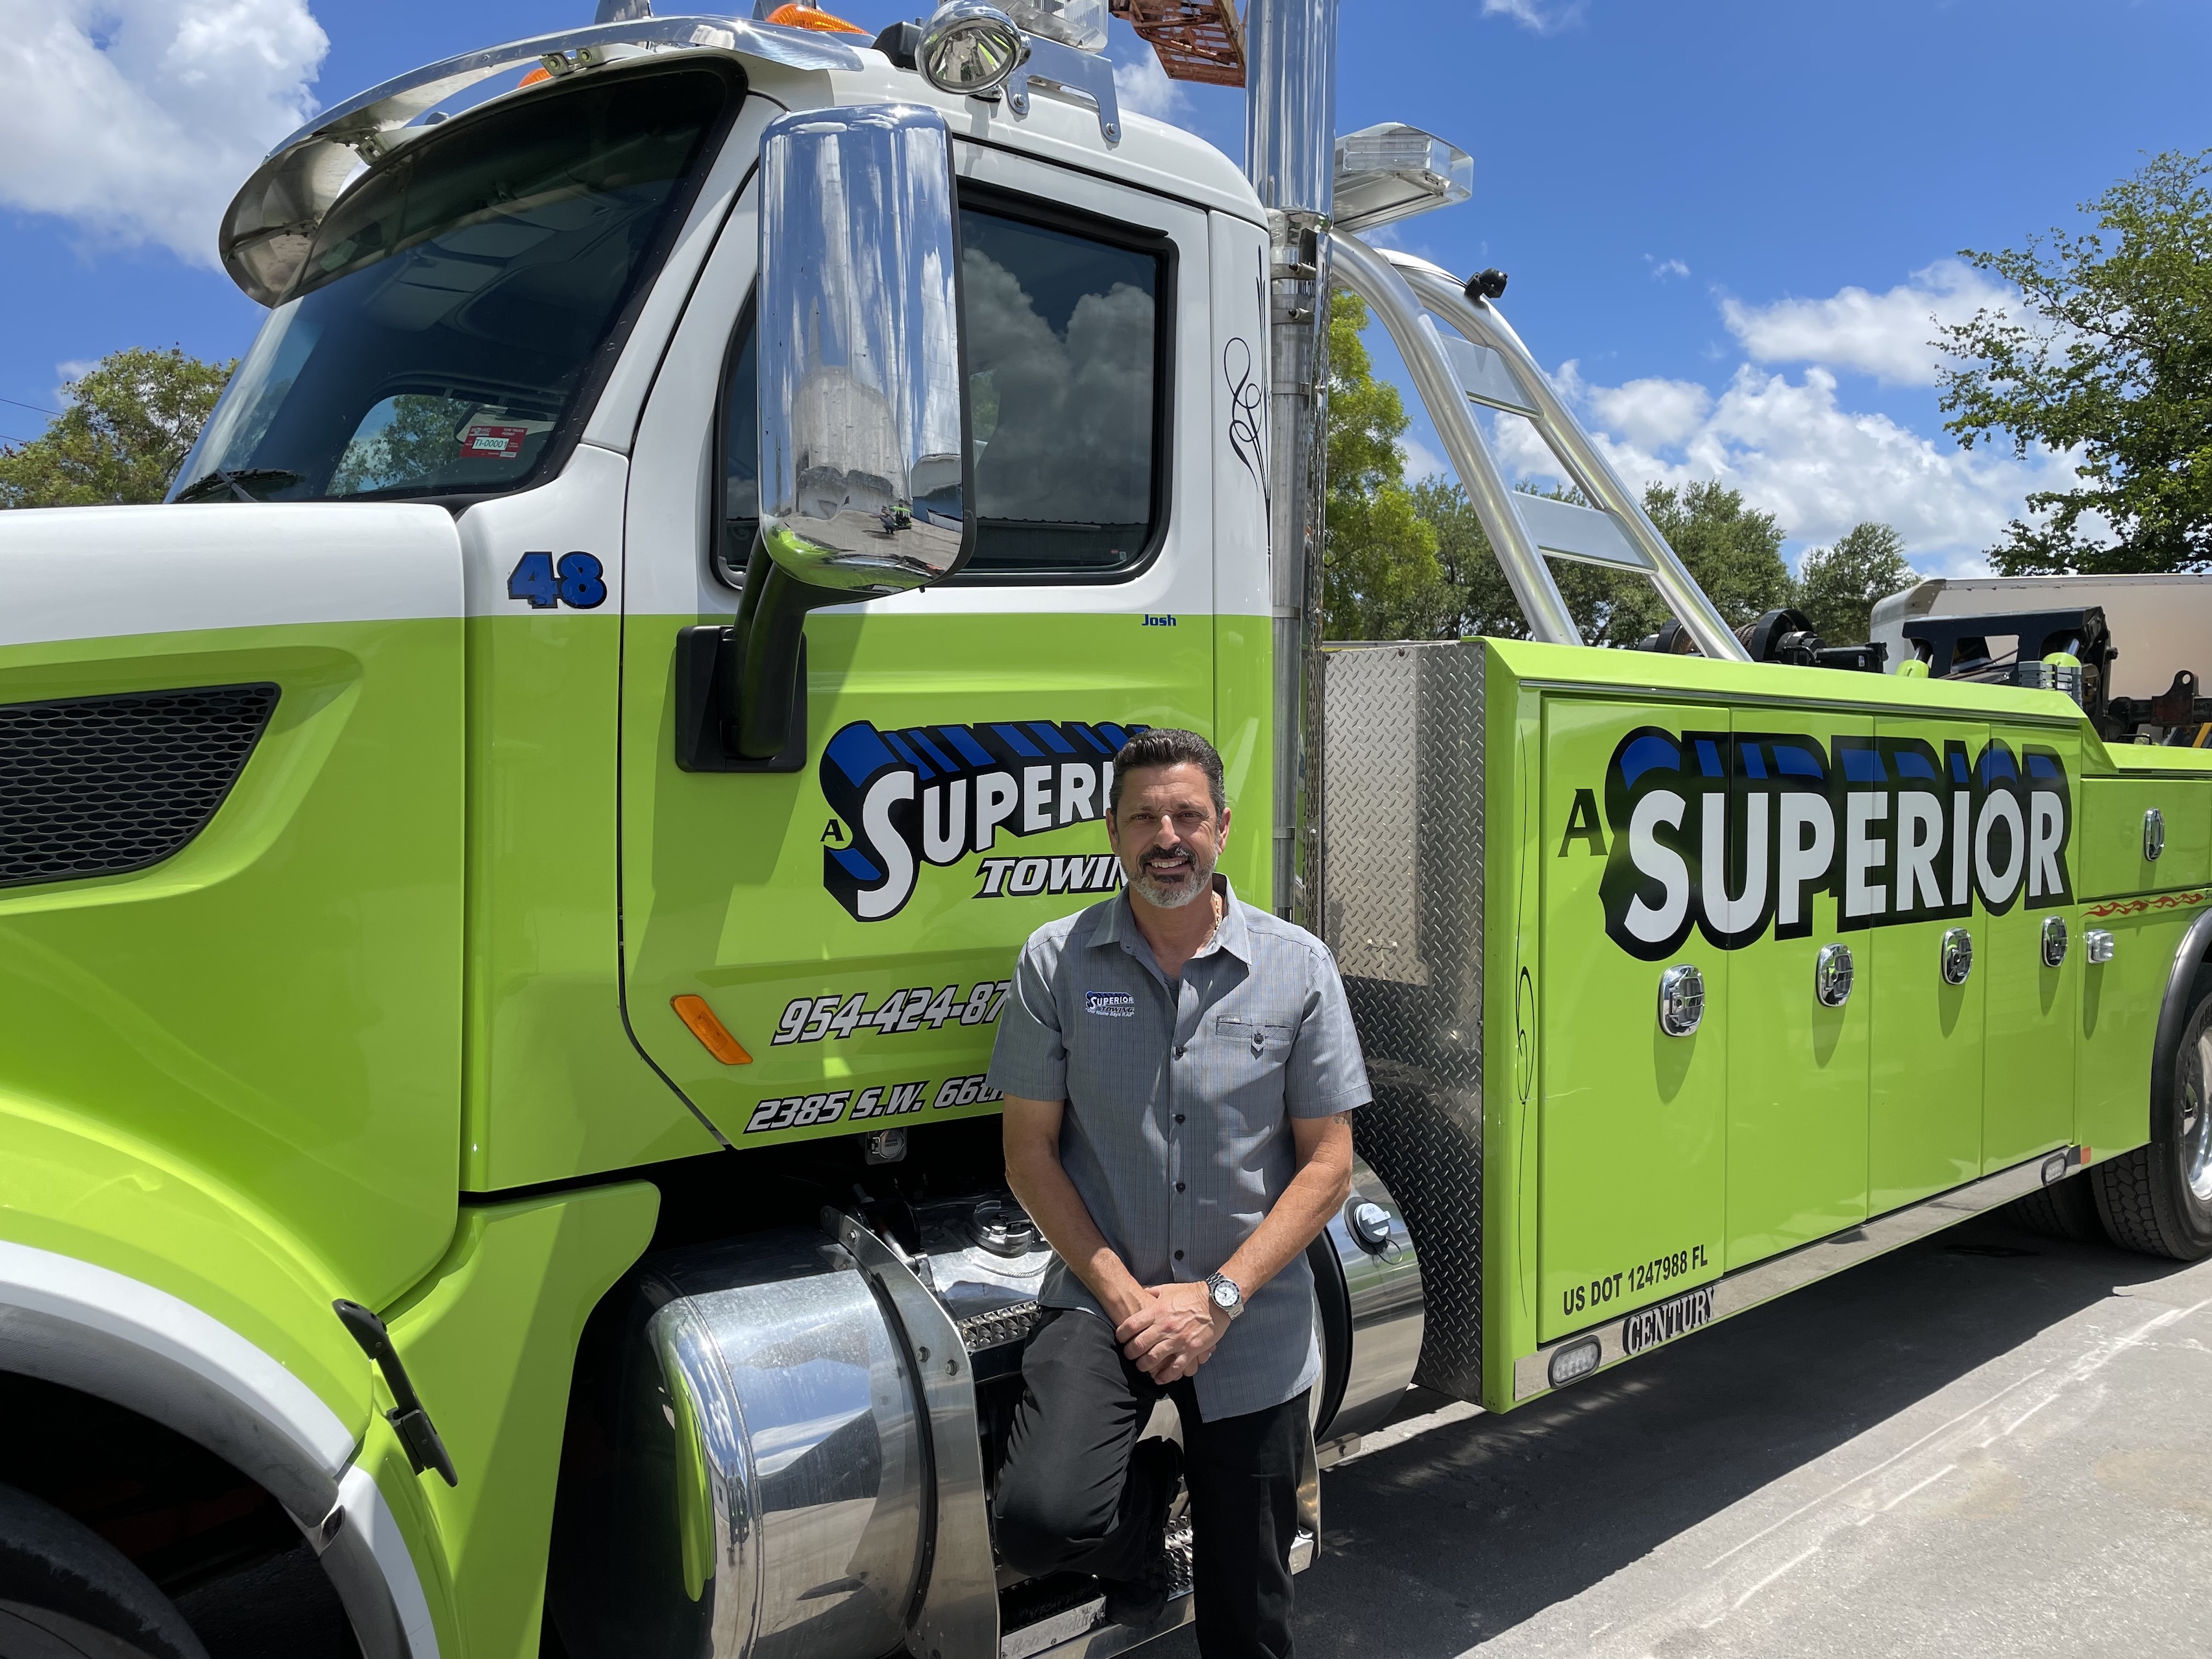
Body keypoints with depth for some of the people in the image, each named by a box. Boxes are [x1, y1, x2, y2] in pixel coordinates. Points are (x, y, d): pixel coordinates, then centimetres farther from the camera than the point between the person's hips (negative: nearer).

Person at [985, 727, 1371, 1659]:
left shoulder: (1297, 966, -3)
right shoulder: (1056, 962, -4)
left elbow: (1327, 1165, -3)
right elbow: (1030, 1154, -2)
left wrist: (1218, 1297, -12)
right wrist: (1125, 1296, -11)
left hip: (1254, 1327, 1)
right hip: (1105, 1300, 0)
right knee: (1038, 1522, -21)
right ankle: (1143, 1497, 12)